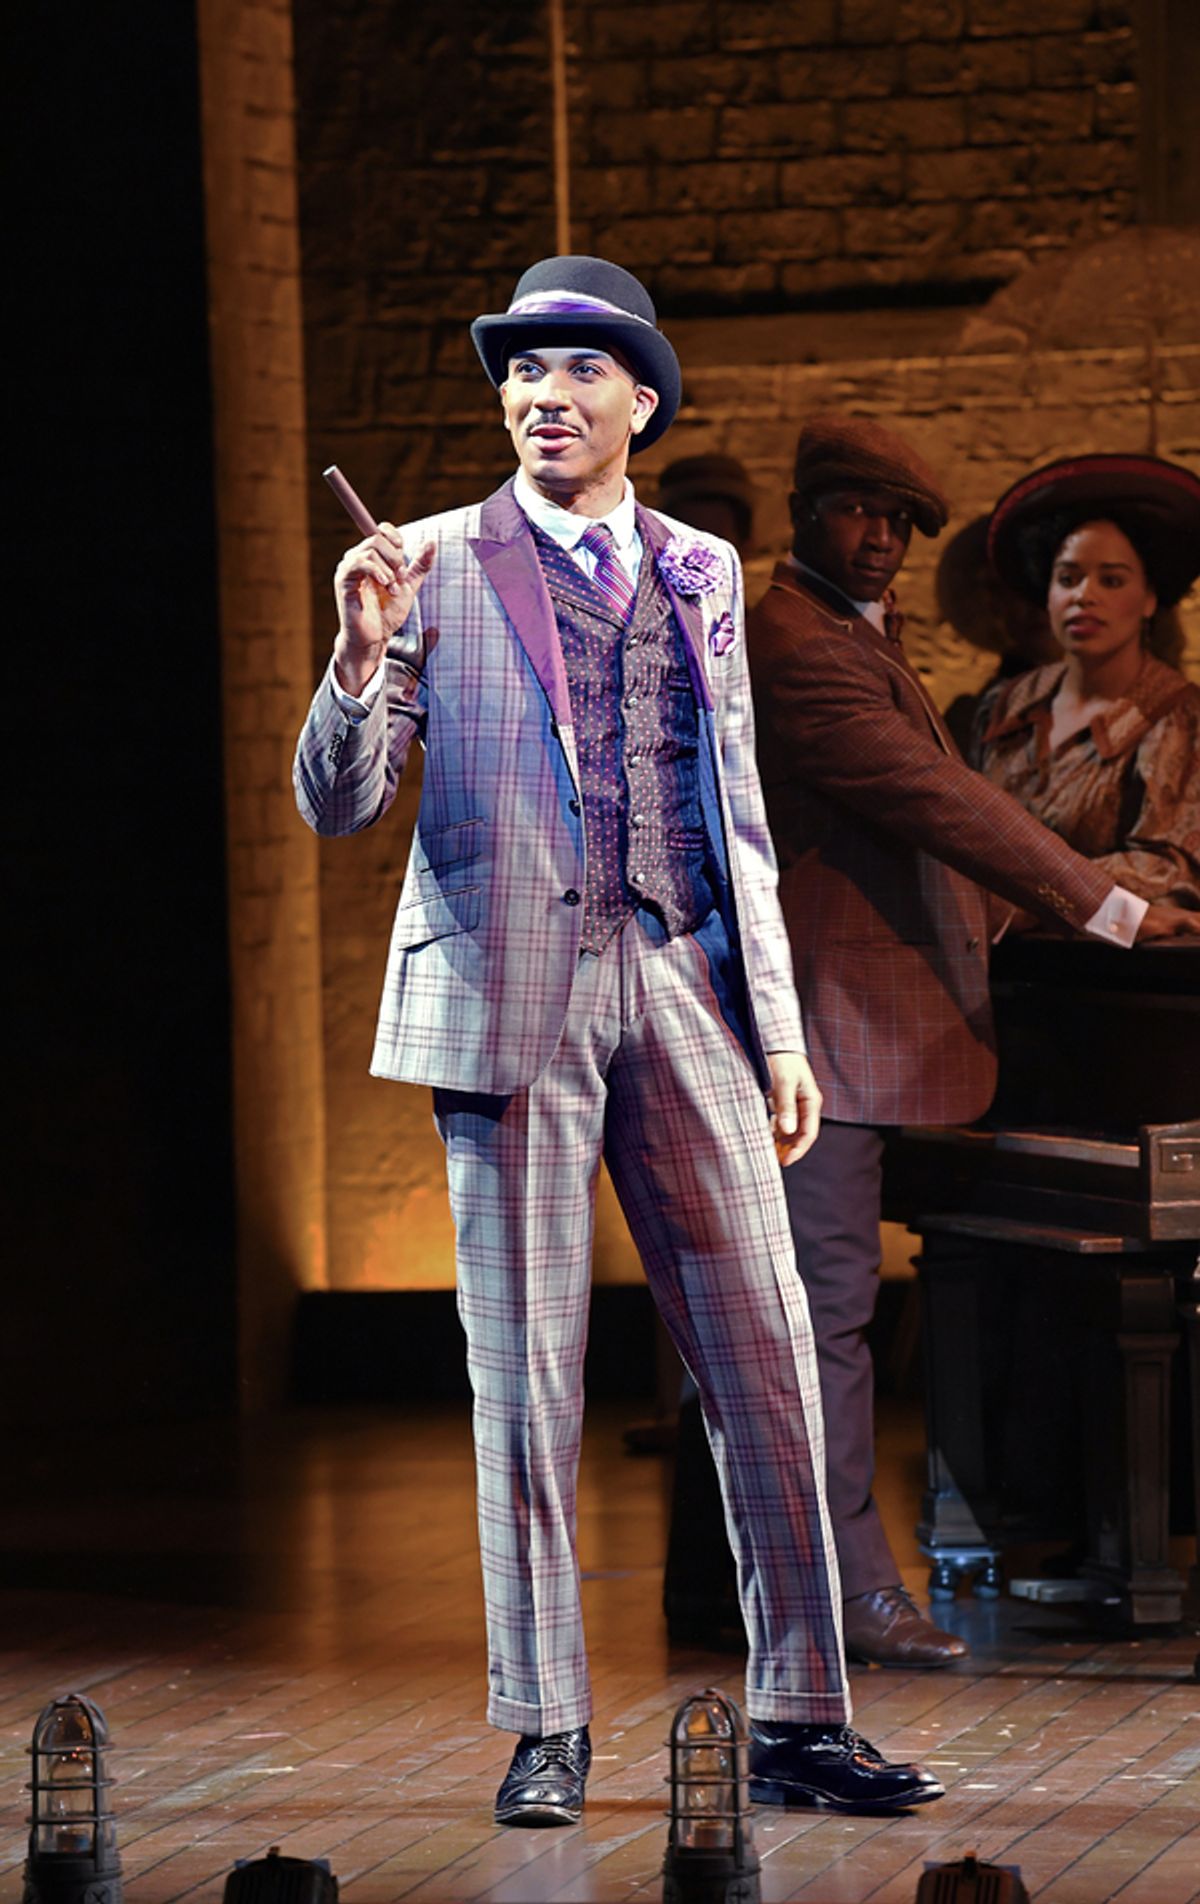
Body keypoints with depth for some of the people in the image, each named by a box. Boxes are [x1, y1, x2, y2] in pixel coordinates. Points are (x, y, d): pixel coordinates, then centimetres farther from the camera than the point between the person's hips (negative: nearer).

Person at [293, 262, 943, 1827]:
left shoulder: (700, 575, 16)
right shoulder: (438, 568, 5)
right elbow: (339, 805, 2)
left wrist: (777, 1024, 12)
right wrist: (362, 653, -16)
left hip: (683, 990, 3)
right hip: (508, 993, -3)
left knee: (768, 1358, -1)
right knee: (527, 1371, -1)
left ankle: (799, 1723, 5)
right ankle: (547, 1734, 6)